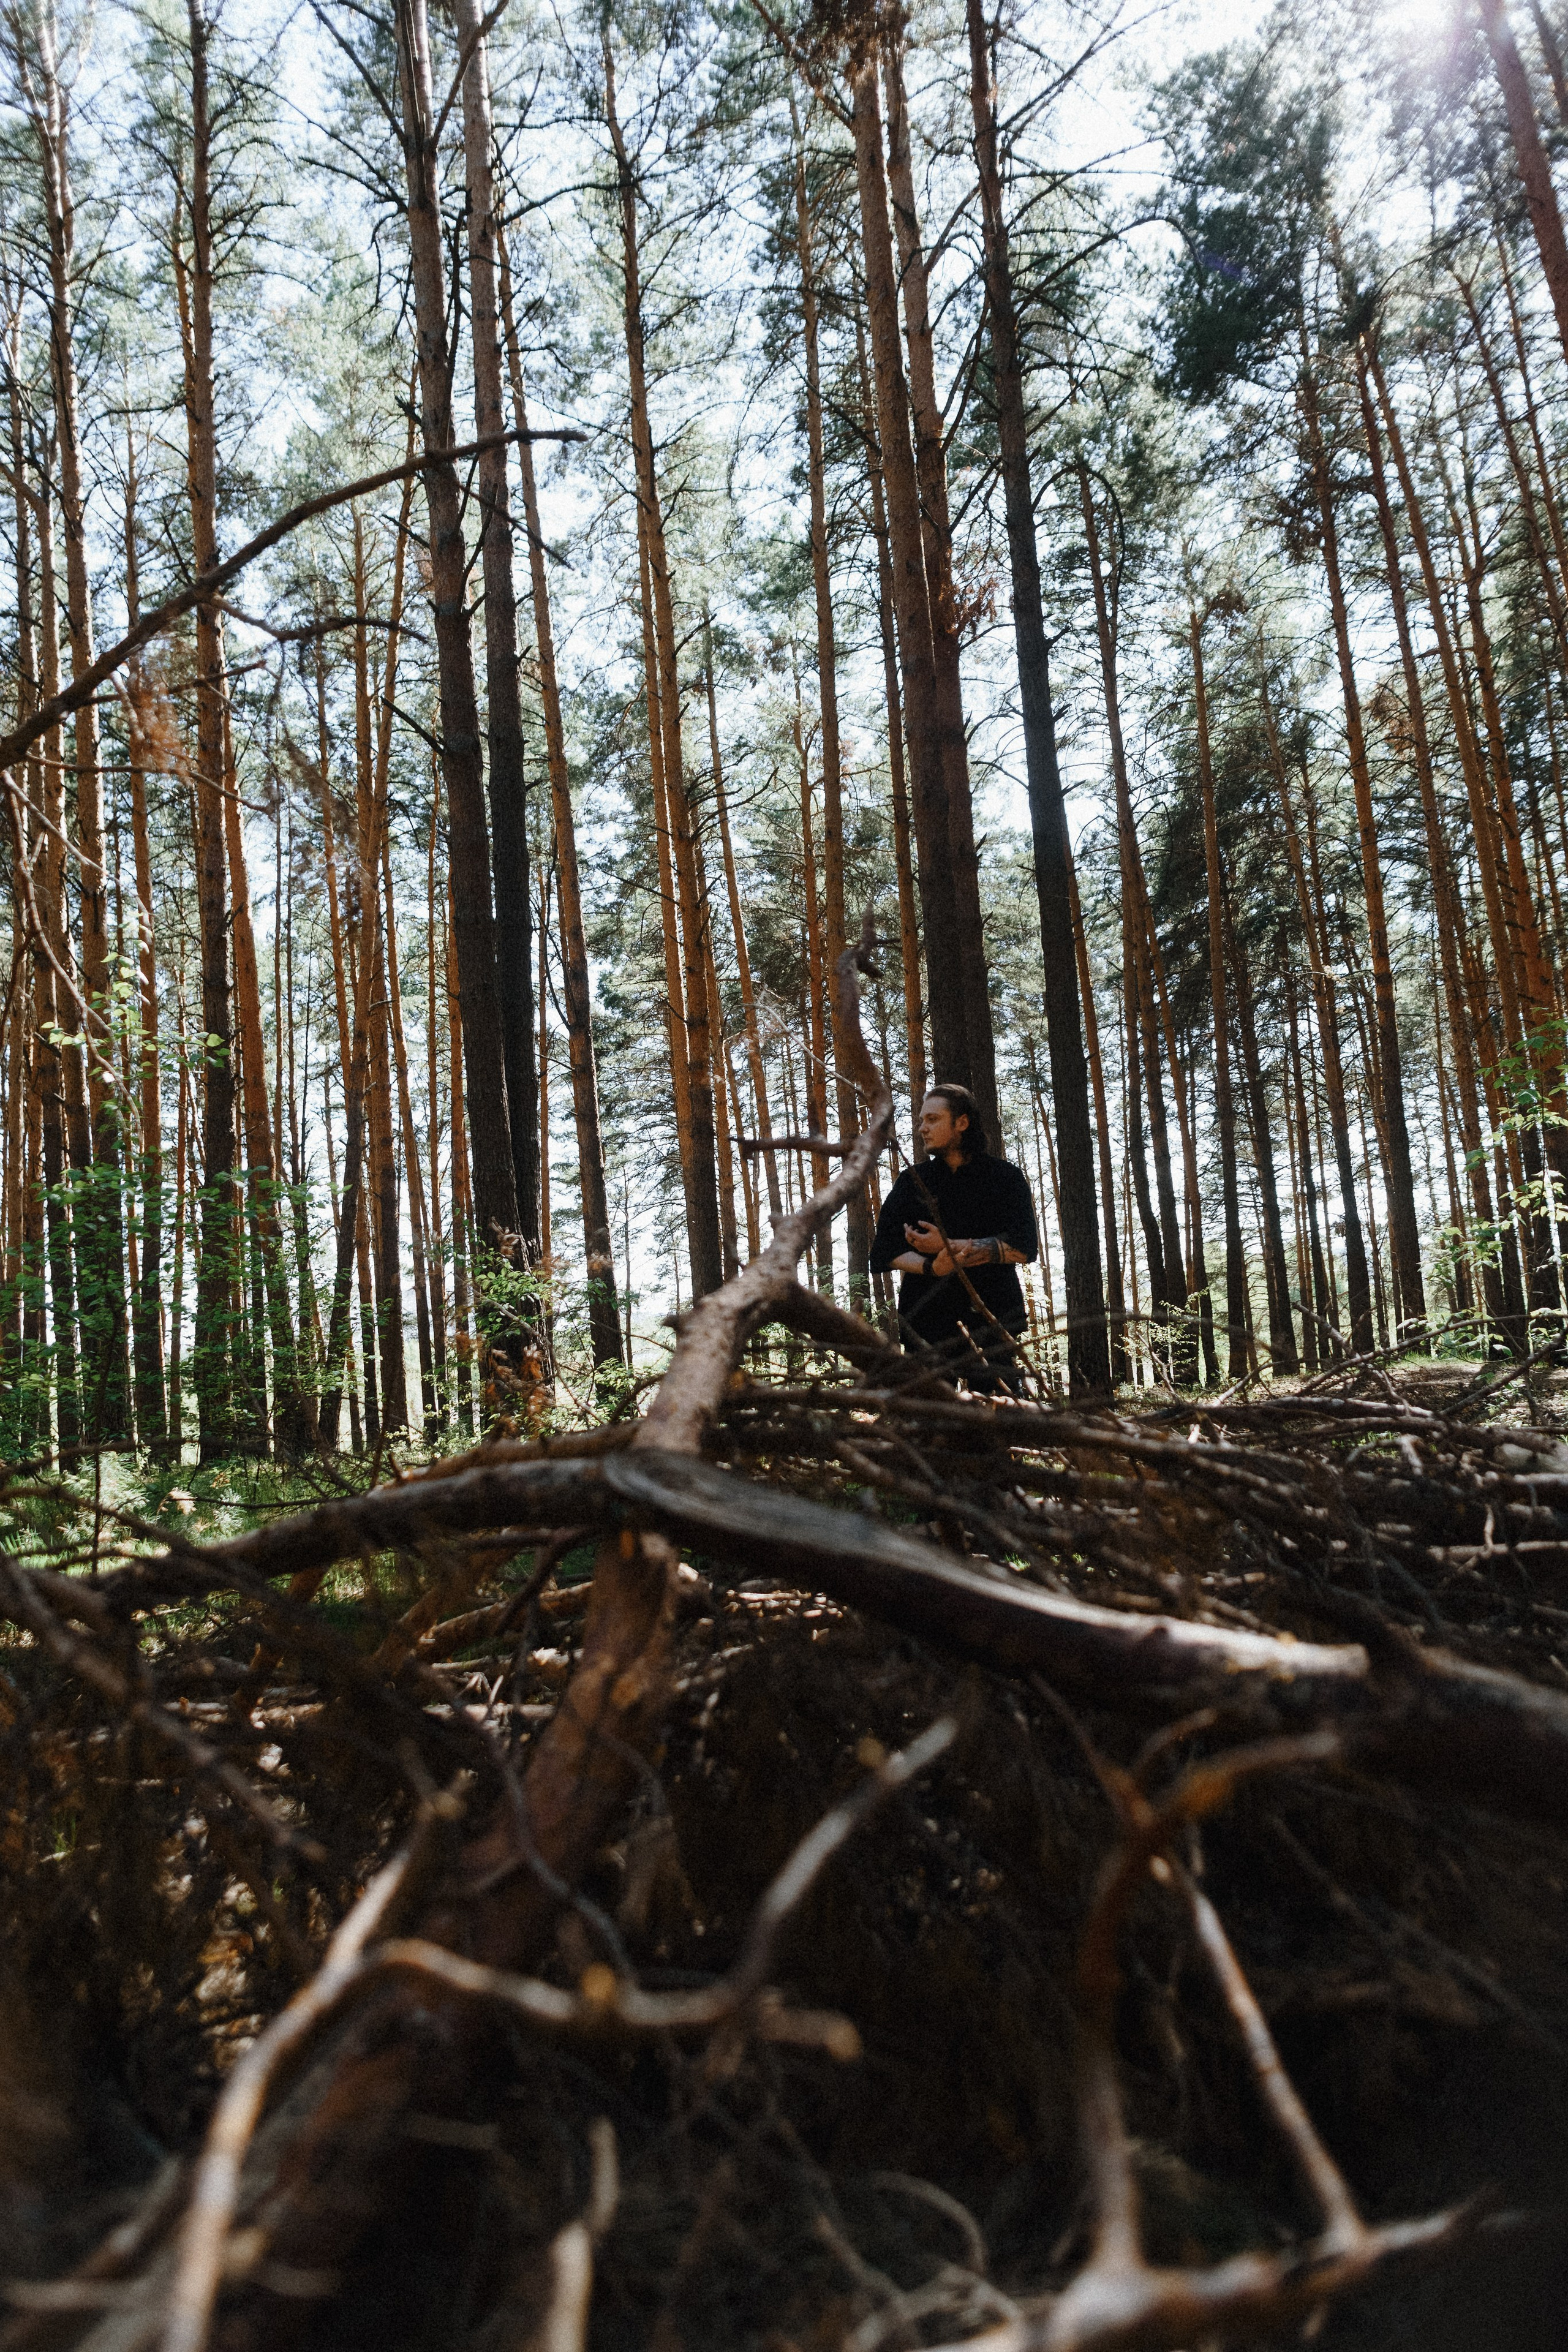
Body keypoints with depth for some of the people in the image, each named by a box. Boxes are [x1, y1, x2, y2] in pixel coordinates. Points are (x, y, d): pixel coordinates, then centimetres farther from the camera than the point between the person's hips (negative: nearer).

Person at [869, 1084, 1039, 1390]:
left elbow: (1024, 1248, -5)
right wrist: (931, 1267, -15)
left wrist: (948, 1245, -9)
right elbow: (886, 1251, 6)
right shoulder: (912, 1182, 13)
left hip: (992, 1318, -1)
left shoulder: (1006, 1178, 7)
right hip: (927, 1323, 2)